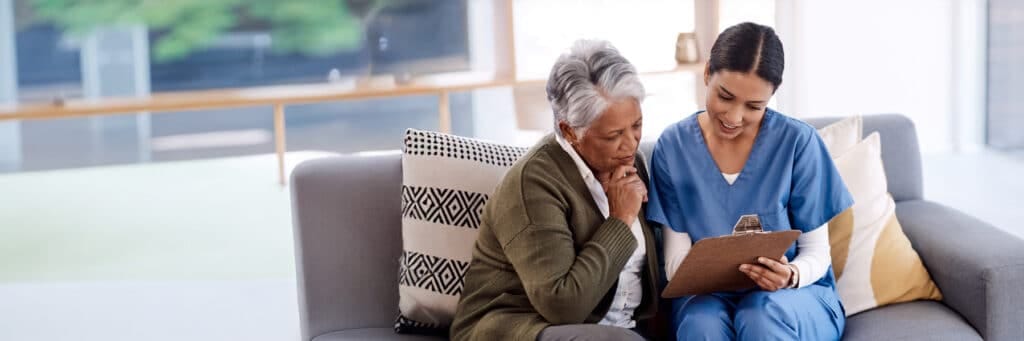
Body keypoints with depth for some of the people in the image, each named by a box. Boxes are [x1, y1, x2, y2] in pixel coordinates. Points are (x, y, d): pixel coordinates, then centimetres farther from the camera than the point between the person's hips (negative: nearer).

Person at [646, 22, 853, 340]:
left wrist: (791, 276, -27)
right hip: (710, 294, 1)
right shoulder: (673, 146, -4)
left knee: (762, 314, -35)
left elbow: (817, 253, -4)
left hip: (798, 293, -1)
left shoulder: (798, 141, -10)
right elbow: (676, 258, -2)